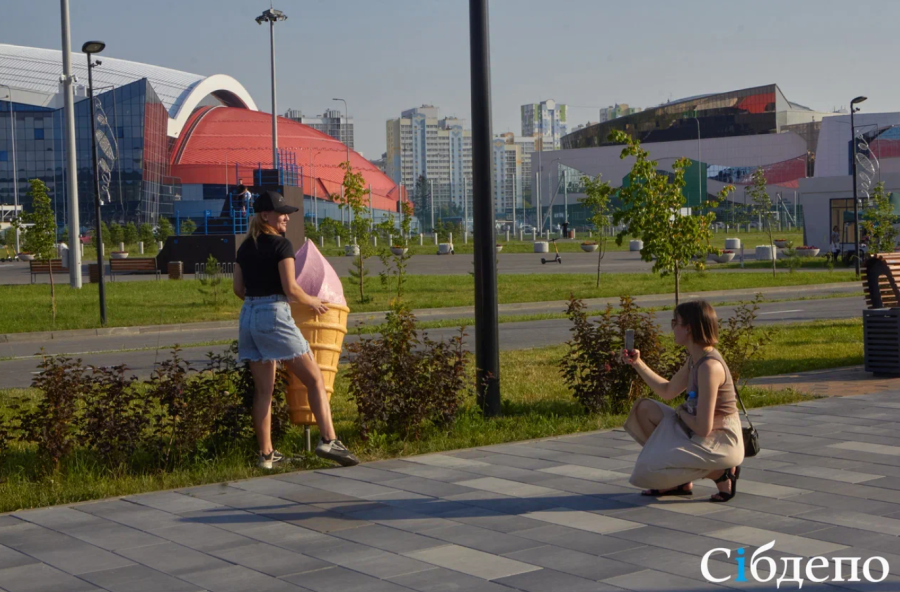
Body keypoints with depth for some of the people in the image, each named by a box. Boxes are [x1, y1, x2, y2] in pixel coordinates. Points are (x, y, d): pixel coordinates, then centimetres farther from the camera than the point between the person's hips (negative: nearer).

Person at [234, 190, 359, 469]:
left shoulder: (245, 248, 13)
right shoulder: (281, 245, -9)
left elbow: (238, 288, 14)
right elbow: (291, 289, -13)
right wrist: (313, 302, 3)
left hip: (248, 316, 7)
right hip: (274, 315, -7)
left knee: (263, 390, 11)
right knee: (315, 379, -1)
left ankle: (266, 454, 13)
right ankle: (328, 440, -11)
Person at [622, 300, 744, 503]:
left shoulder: (709, 366, -24)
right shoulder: (695, 359, 6)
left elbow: (703, 428, -26)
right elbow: (668, 391, 21)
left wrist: (681, 413, -6)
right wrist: (638, 364, 16)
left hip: (721, 442, -10)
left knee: (647, 470, -18)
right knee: (644, 409, 14)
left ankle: (721, 473, -5)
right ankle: (681, 481, 13)